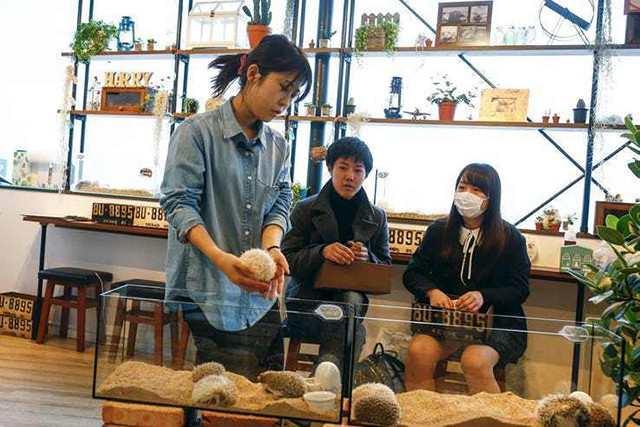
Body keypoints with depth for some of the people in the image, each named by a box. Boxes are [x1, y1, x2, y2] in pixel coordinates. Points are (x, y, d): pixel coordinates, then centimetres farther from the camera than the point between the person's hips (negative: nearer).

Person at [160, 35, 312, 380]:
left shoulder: (278, 147, 15)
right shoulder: (198, 131, -4)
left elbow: (278, 206, 10)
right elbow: (179, 202, -10)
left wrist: (271, 247, -12)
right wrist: (219, 257, -24)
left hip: (259, 298, 6)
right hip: (204, 296, -5)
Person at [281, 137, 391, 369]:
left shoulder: (377, 217, 11)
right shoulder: (305, 209, 5)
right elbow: (287, 258, -2)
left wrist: (368, 258, -11)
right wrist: (322, 252, -21)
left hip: (351, 296, 2)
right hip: (307, 299, -2)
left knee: (352, 299, -36)